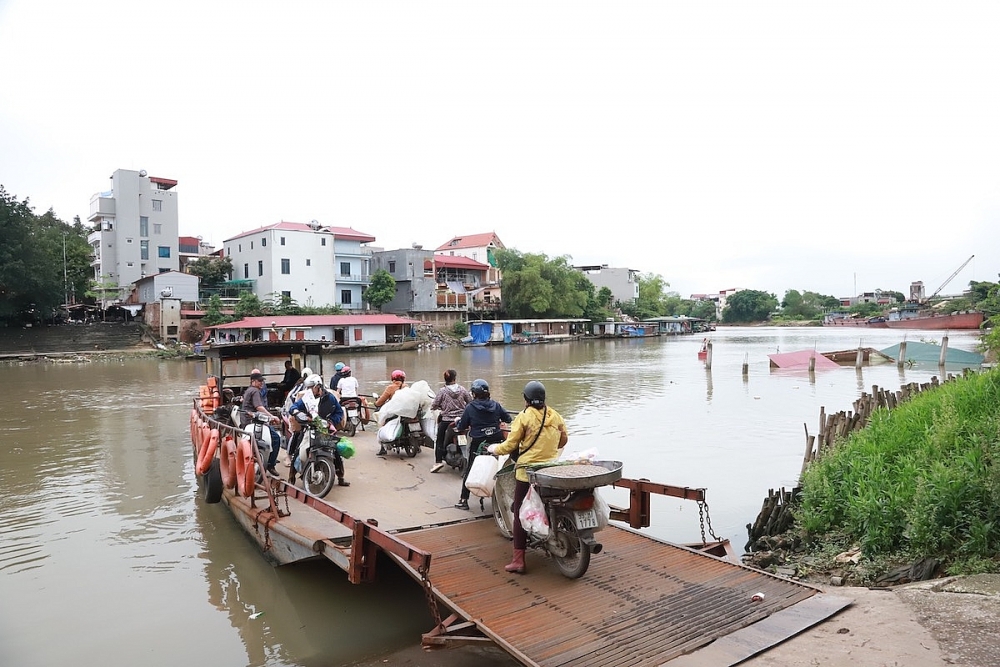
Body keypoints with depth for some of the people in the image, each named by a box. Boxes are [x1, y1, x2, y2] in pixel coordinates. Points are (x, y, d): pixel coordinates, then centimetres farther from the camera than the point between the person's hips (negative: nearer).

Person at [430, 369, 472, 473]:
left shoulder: (442, 391, -8)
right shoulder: (462, 389, -3)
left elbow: (434, 406, -7)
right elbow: (471, 402, -1)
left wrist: (442, 406, 15)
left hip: (446, 420, -2)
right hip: (461, 419, 2)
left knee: (439, 440, 9)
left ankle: (438, 461, -2)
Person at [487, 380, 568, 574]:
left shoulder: (524, 417, -9)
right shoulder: (555, 416, 5)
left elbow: (511, 444, -9)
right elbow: (563, 440, 15)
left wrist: (494, 449, 9)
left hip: (527, 471, -5)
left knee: (520, 514, 1)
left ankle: (518, 561, 0)